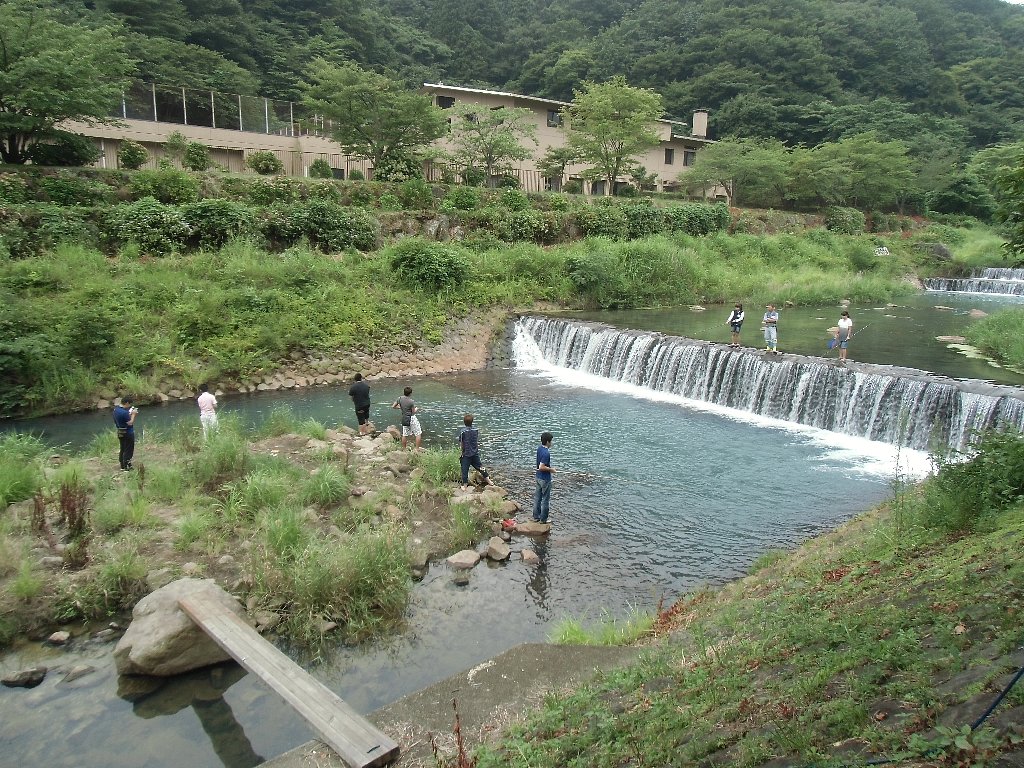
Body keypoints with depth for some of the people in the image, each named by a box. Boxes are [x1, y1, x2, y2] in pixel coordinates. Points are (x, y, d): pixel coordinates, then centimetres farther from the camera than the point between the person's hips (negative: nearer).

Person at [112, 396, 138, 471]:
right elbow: (130, 423, -21)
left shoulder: (116, 408, 1)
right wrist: (133, 414, -12)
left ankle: (122, 466, 26)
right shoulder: (124, 412, -27)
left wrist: (130, 414, 4)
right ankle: (126, 467, 6)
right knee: (128, 451, 2)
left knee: (122, 450, 18)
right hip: (128, 433, -9)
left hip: (120, 433, 9)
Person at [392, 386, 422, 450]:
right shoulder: (411, 401, -19)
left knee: (405, 435, 18)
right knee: (418, 434, 4)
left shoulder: (400, 399, -4)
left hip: (404, 419, 7)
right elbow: (413, 412, -11)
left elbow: (393, 406, 4)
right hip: (411, 418, -7)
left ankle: (403, 448, 27)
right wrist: (416, 409, 10)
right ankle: (417, 449, 3)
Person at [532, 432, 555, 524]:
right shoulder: (546, 453, -28)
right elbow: (541, 467, -30)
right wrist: (551, 469, -17)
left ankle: (536, 517, 26)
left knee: (537, 497, 16)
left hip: (538, 477, 9)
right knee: (545, 499, 5)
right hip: (545, 479, -9)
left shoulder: (539, 448, 1)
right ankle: (543, 519, 15)